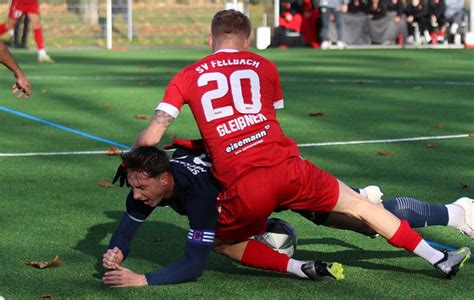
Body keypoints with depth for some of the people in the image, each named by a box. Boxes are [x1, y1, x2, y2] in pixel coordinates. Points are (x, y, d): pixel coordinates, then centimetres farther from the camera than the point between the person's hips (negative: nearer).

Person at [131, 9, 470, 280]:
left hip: (242, 189, -2)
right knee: (360, 206, 18)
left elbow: (150, 138, 5)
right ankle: (441, 260, 21)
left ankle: (301, 268, 4)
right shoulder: (264, 66, 18)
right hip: (286, 167, 2)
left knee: (223, 242, 24)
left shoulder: (187, 77, 13)